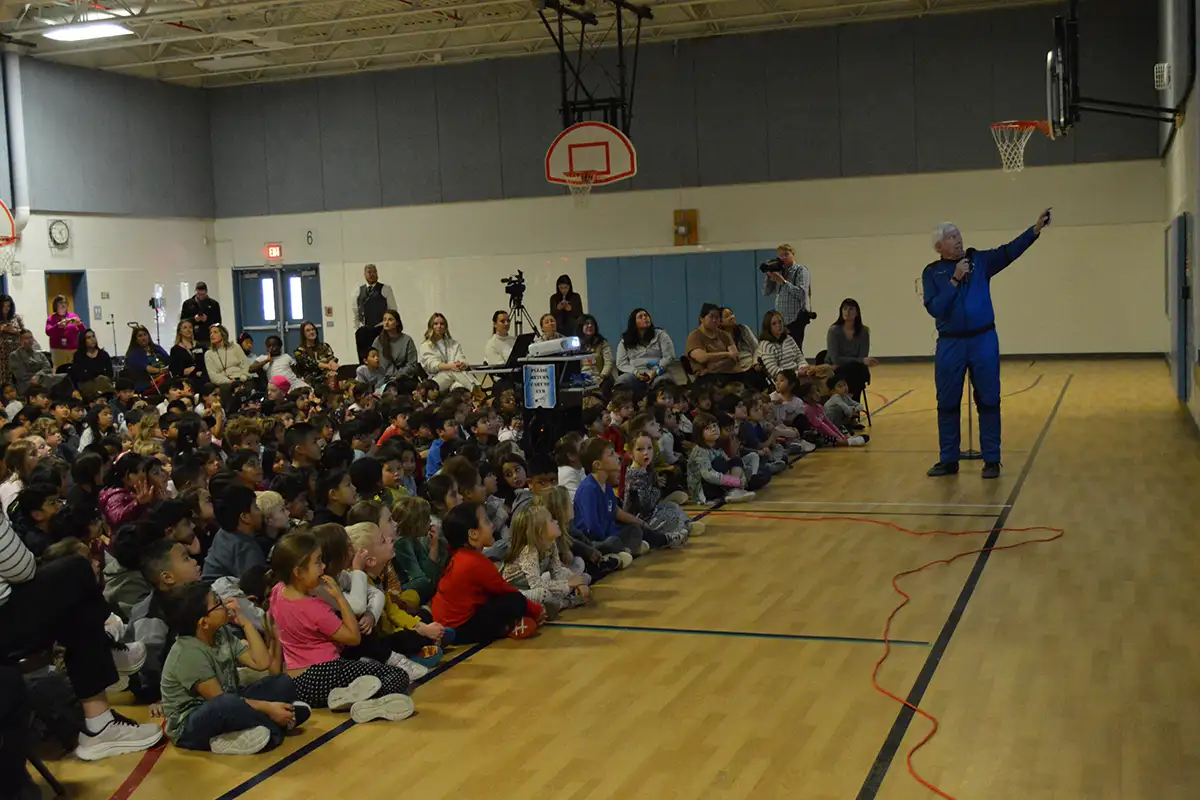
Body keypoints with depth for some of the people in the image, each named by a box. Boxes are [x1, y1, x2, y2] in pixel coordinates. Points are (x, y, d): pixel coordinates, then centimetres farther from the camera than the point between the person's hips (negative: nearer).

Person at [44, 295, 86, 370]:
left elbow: (84, 331, 3)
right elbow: (48, 332, -10)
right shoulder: (51, 318, 8)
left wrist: (79, 324, -17)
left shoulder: (73, 316, 10)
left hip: (74, 350, 1)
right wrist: (59, 324, -24)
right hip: (58, 350, -1)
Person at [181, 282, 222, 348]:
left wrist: (207, 320, -12)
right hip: (193, 339, 0)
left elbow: (218, 322, 5)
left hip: (208, 338, 0)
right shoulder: (187, 303, 12)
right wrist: (193, 319, -10)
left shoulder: (213, 304, 10)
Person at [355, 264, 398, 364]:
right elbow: (355, 312, 15)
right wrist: (357, 329, 10)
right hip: (364, 331, 3)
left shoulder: (385, 289, 1)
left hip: (381, 329, -3)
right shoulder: (358, 291, 11)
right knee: (364, 358, 4)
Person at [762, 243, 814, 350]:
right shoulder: (779, 272, 16)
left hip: (796, 319, -6)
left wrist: (783, 281, -17)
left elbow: (802, 293, -16)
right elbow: (766, 293, 13)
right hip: (781, 320, 6)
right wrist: (768, 275, 1)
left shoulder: (801, 270, -1)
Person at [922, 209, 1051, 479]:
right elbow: (934, 308, -11)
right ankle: (948, 460, 18)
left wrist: (1035, 229, -23)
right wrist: (955, 280, -17)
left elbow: (1010, 251, -11)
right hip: (950, 344, 0)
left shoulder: (980, 260, 3)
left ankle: (991, 461, 11)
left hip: (983, 341, 0)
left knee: (988, 402, 3)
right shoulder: (932, 272, 1)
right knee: (947, 404, 7)